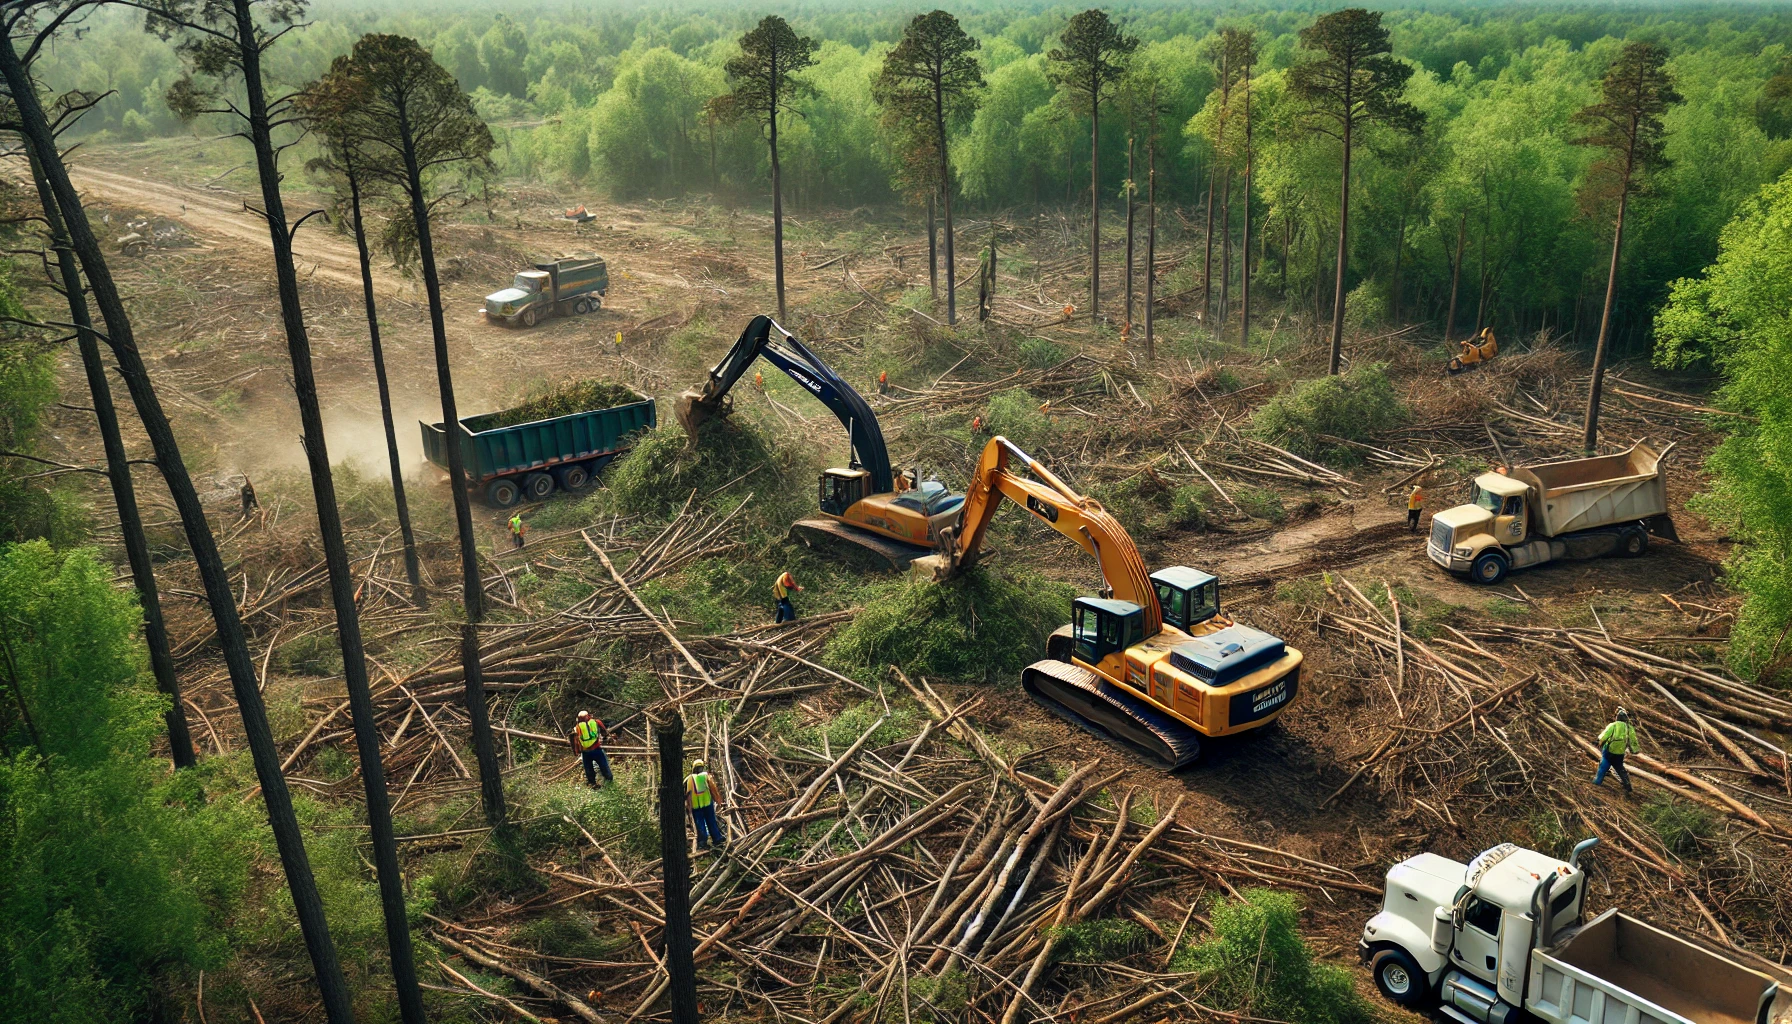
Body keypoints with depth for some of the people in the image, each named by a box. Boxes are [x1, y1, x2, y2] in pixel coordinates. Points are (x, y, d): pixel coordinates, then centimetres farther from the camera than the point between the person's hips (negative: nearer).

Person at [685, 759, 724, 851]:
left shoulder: (690, 778, 6)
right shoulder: (706, 776, 4)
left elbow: (688, 793, 2)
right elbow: (713, 789, 1)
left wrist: (688, 806, 7)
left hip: (695, 805, 0)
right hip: (707, 802, 0)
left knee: (700, 824, 4)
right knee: (711, 822, 9)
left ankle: (703, 842, -2)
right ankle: (717, 840, 10)